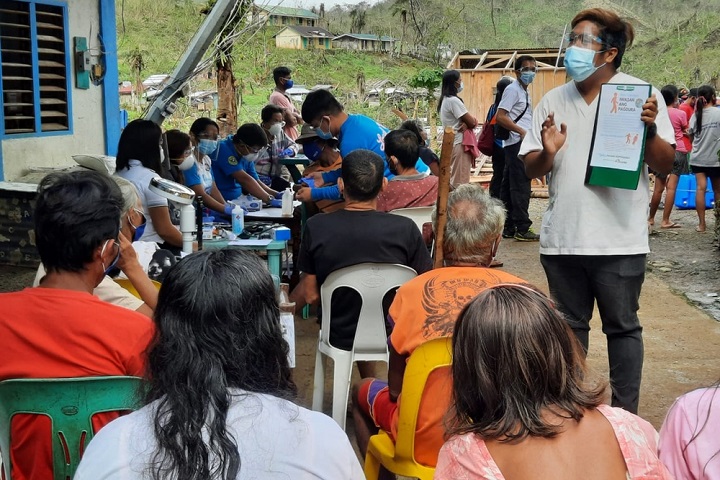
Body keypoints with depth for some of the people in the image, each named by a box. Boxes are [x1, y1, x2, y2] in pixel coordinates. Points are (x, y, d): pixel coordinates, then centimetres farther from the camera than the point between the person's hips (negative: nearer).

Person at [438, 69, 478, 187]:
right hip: (459, 143, -10)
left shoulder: (445, 100, 13)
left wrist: (467, 123, -9)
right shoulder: (453, 100, -16)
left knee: (452, 179, 13)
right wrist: (468, 124, 6)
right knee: (460, 181, -7)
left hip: (451, 142, 10)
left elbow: (467, 119, 12)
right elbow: (472, 122, -16)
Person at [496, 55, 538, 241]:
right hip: (517, 144, -10)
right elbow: (500, 117, -18)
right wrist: (522, 131, -20)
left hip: (523, 144, 10)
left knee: (509, 187, 10)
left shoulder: (524, 91, 21)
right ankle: (522, 229, -6)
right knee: (521, 186, -9)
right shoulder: (513, 89, -9)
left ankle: (509, 228, 15)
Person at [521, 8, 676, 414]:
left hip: (619, 240, -3)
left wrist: (650, 129, -22)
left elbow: (666, 165, -4)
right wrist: (547, 152, -14)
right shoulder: (553, 101, 8)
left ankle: (626, 414, 19)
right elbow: (531, 169, 7)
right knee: (569, 326, 14)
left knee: (623, 327, 7)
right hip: (562, 238, 4)